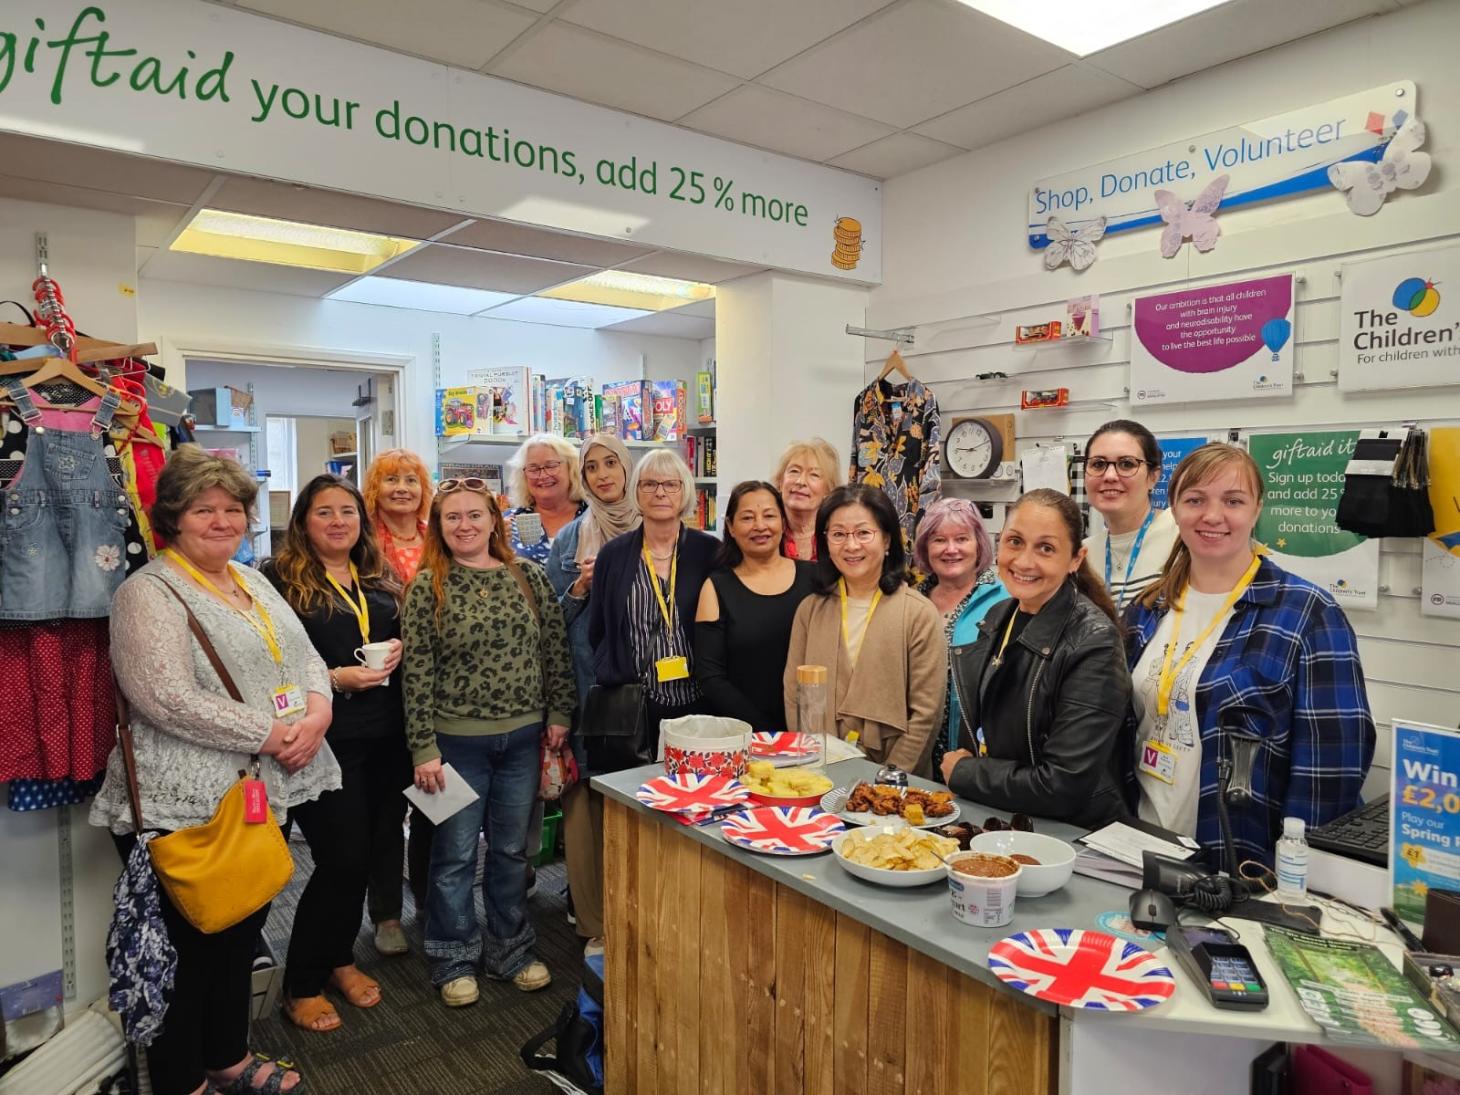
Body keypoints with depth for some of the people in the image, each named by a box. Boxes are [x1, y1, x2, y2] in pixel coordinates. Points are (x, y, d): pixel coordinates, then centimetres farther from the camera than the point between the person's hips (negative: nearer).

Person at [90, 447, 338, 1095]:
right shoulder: (148, 594, -12)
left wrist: (318, 711, -9)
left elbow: (306, 658, 12)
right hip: (186, 807, -8)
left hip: (267, 794, 8)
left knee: (242, 933, 20)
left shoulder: (253, 583, 13)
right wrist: (271, 734, -20)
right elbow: (169, 699, -23)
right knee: (188, 949, 8)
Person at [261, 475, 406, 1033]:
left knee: (365, 854, 12)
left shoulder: (380, 579, 13)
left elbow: (402, 637, 21)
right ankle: (301, 985, 17)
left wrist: (398, 650, -2)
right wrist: (336, 678, -19)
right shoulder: (281, 579, -5)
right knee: (342, 858, -4)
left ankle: (339, 957, 34)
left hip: (383, 736, 6)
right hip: (326, 740, -5)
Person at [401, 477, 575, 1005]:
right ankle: (454, 960, 29)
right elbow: (416, 671, -8)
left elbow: (555, 649, 5)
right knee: (455, 854, 10)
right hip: (457, 740, -2)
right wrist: (424, 749, -10)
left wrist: (559, 713, 2)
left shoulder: (529, 577, 0)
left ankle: (510, 950, 33)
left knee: (512, 850, 15)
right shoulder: (427, 586, -7)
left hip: (522, 738, 3)